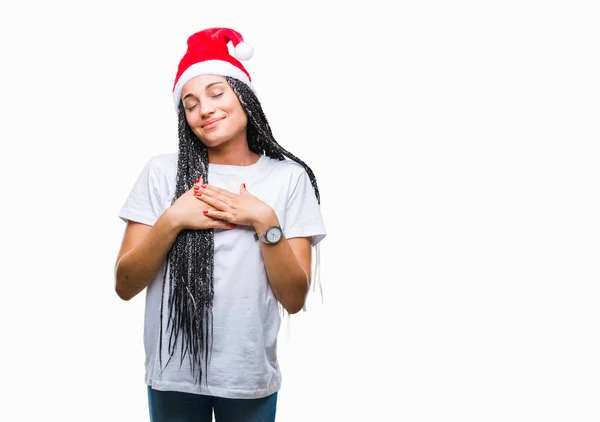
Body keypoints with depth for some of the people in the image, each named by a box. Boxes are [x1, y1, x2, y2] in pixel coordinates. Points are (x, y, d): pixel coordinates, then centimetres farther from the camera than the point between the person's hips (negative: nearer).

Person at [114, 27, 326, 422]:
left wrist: (264, 221, -18)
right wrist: (172, 220, -18)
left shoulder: (289, 177, -6)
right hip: (173, 374, 1)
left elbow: (294, 299, -7)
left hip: (250, 376, 0)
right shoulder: (162, 172, -4)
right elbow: (125, 286, -5)